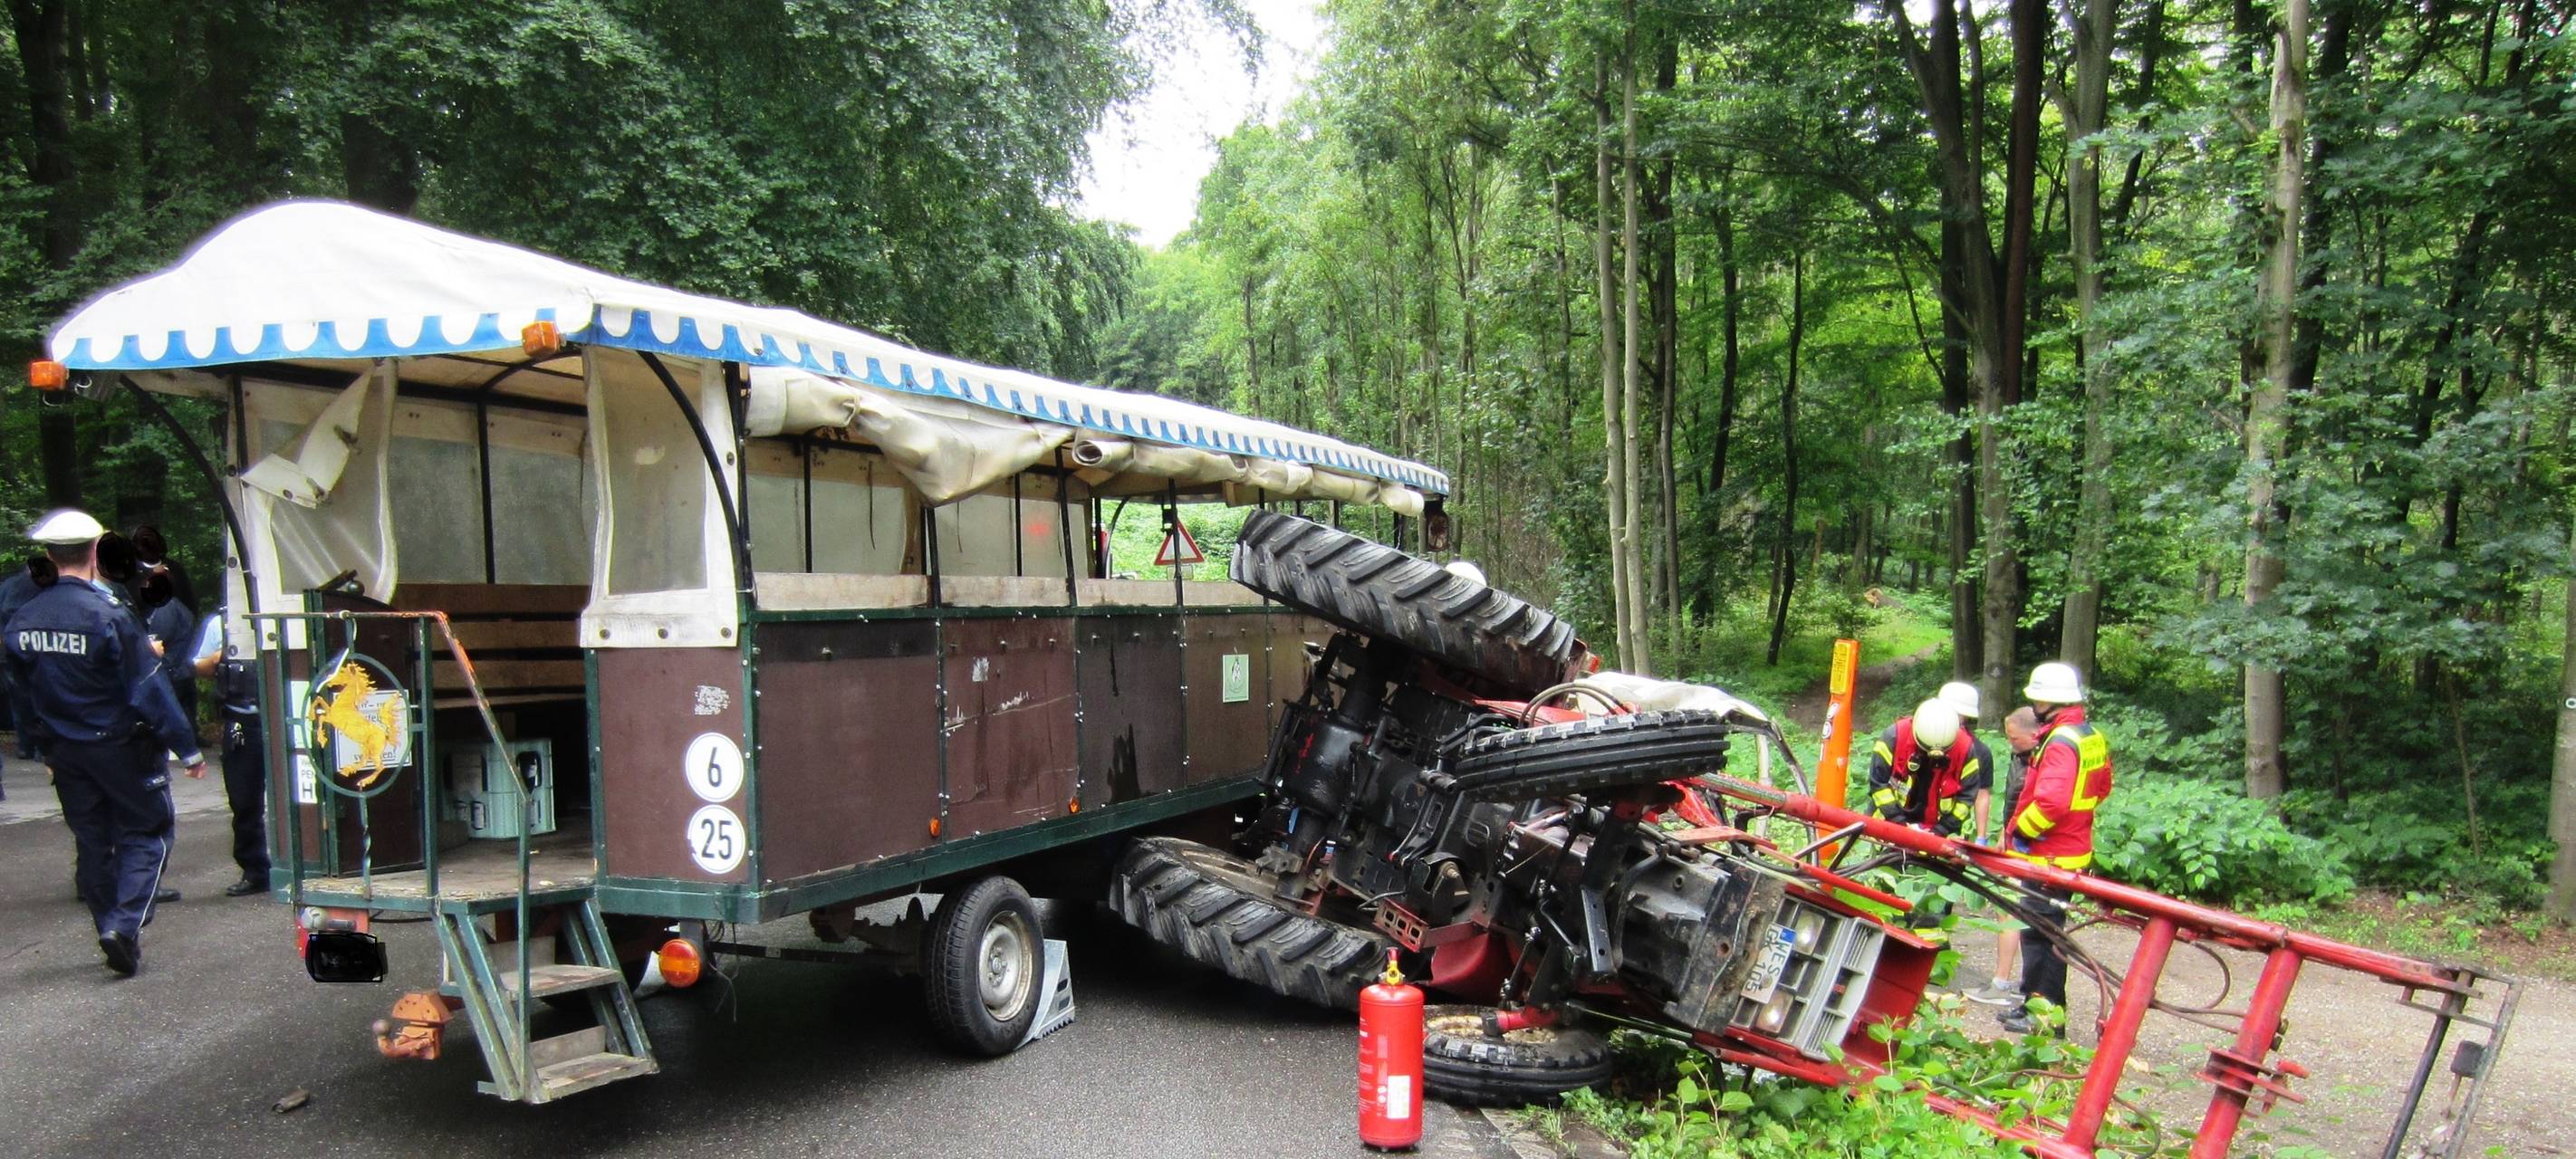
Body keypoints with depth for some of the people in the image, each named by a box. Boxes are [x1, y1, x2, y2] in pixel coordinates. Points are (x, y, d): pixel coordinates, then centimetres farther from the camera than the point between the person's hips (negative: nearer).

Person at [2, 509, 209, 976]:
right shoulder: (109, 616, -20)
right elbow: (149, 691, -18)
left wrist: (47, 745, 21)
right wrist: (187, 748, -13)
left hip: (65, 750, 6)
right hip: (120, 746, -6)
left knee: (92, 841, 15)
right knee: (146, 832, 5)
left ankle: (111, 933, 22)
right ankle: (125, 924, -10)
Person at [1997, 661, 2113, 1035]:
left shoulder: (2060, 742, -22)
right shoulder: (2093, 737, 9)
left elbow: (2050, 802, -31)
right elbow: (2102, 788, 22)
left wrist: (2017, 830, -18)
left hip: (2049, 857, -10)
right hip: (2074, 852, 10)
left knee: (2038, 933, -1)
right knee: (2050, 930, 18)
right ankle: (2038, 1002, 28)